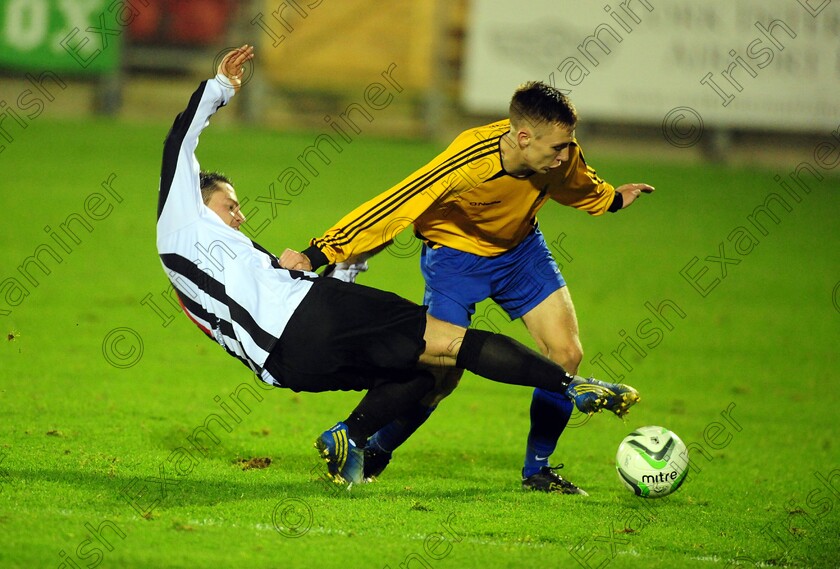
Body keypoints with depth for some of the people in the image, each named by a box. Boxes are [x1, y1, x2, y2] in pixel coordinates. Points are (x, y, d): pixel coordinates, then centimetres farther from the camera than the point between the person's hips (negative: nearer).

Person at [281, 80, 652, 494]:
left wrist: (611, 200, 25)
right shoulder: (467, 164, -39)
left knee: (566, 354, -7)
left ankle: (537, 471, 8)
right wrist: (318, 254, -41)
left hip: (520, 246, 5)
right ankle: (371, 454, 12)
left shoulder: (561, 155, -22)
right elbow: (394, 207, -38)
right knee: (442, 376, -13)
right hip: (454, 254, -5)